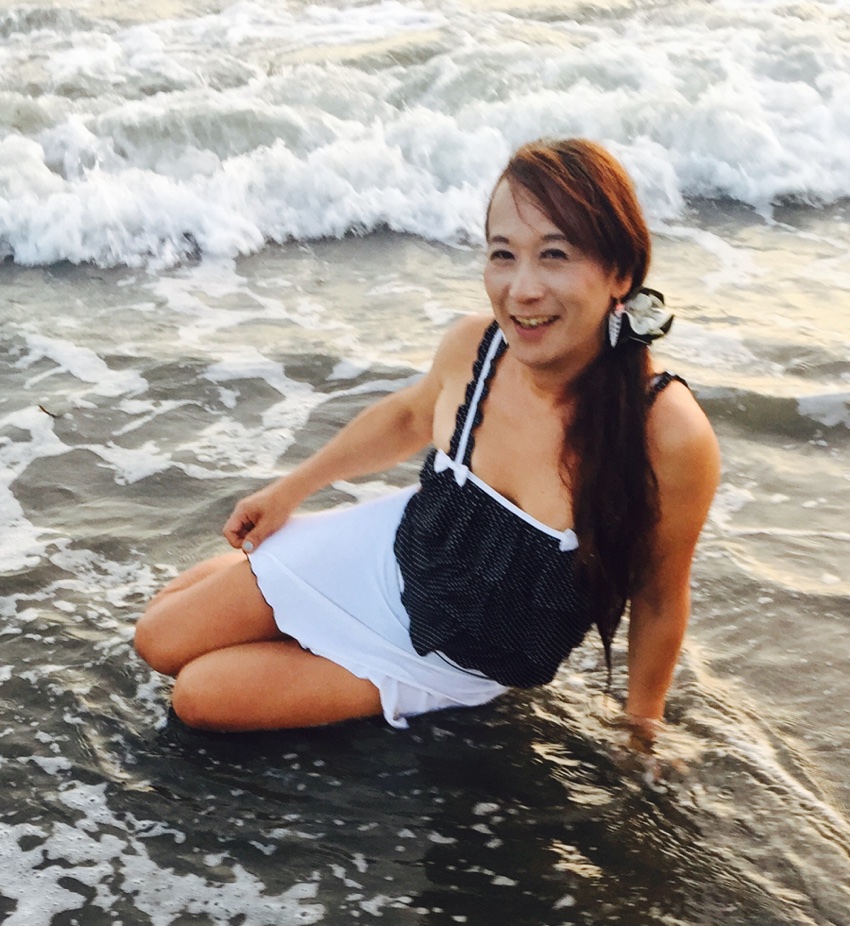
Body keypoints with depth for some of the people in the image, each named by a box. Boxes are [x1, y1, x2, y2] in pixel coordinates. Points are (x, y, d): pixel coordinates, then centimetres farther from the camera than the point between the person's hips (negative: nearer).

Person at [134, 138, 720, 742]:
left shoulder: (668, 436, -34)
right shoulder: (474, 345, -20)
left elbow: (659, 600, -16)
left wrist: (641, 727, -4)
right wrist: (290, 489, 13)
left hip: (457, 663, -3)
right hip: (386, 554, 3)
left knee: (201, 696, -6)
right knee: (160, 641, 8)